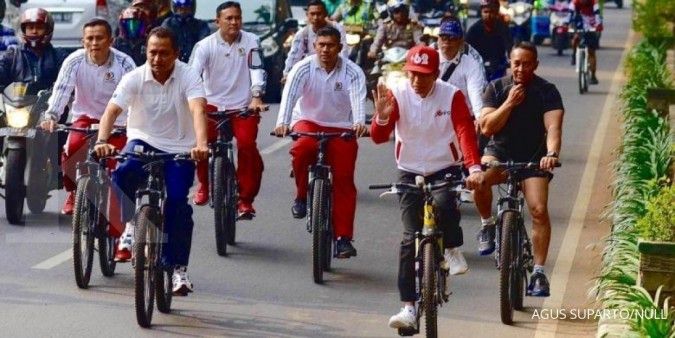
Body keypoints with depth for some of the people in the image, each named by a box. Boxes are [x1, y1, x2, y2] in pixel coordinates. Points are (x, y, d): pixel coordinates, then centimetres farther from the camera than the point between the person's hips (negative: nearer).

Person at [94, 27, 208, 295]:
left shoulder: (188, 77, -13)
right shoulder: (135, 78, -10)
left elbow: (198, 110, -30)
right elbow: (112, 111, -20)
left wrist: (201, 144, -48)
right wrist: (102, 141, -40)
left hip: (179, 148, -1)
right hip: (143, 141, 1)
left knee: (177, 202, -16)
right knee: (123, 175, -31)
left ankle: (179, 268, -4)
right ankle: (130, 223, -5)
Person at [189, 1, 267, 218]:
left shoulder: (251, 41, -3)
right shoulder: (205, 46, -5)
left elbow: (256, 70, -11)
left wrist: (256, 97, -27)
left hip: (243, 106, -1)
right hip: (213, 105, 1)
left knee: (247, 145, -19)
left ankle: (246, 199, -7)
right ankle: (204, 185, 20)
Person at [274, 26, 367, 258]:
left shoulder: (352, 72, -10)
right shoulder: (304, 68, -11)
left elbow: (358, 98, -26)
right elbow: (289, 94, -25)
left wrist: (359, 122, -47)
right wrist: (282, 122, -43)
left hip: (341, 128, 0)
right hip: (308, 121, 0)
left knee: (344, 180, -8)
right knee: (301, 150, -34)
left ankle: (343, 238, -3)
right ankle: (301, 195, -7)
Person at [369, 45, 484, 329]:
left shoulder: (452, 96, -11)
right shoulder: (396, 95, -9)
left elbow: (465, 131, -21)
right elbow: (379, 137, -12)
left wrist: (474, 167, -37)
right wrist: (382, 117, -35)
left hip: (445, 170, -1)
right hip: (410, 173, 1)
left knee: (443, 203, -35)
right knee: (410, 239, -6)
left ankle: (453, 250, -4)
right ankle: (409, 308, -3)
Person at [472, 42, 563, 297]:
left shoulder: (547, 91, -7)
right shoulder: (497, 88, -2)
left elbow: (553, 126, -21)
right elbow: (486, 127, -10)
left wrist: (551, 154, -40)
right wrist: (509, 103, -20)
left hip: (533, 157, -1)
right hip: (500, 152, 1)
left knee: (539, 210, -19)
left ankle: (539, 271, -11)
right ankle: (487, 225, -6)